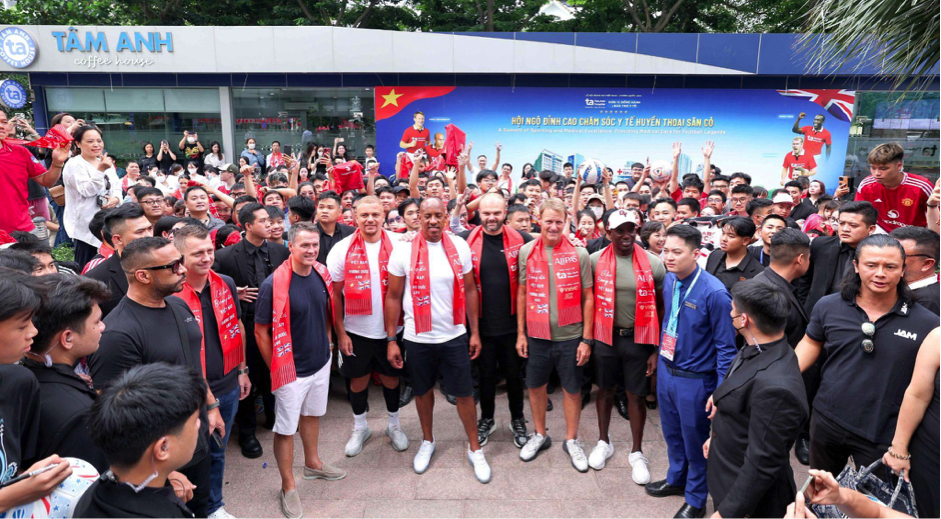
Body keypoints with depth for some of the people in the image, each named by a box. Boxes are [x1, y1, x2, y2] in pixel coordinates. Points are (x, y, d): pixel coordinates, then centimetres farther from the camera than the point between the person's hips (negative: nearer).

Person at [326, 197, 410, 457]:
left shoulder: (398, 244, -6)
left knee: (391, 377, 14)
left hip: (390, 328, 0)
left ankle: (394, 425, 37)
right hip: (356, 330, 0)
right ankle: (360, 427, 36)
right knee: (358, 379, 13)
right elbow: (334, 294, -2)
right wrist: (340, 332, -4)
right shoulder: (342, 249, -6)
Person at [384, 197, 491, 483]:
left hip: (454, 336, 0)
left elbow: (470, 290, 4)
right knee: (423, 390, 17)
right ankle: (427, 441, 40)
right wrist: (391, 340, -3)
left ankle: (475, 448, 27)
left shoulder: (459, 246, -3)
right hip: (417, 338, 0)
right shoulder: (404, 250, -7)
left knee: (464, 393, 7)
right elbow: (393, 296, -2)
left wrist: (474, 332, 3)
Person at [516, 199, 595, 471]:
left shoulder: (579, 254, -7)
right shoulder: (526, 252, -1)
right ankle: (540, 435, 36)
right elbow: (522, 293, 5)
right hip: (536, 335, 2)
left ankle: (571, 440, 31)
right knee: (535, 386, 14)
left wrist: (586, 339, -5)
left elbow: (587, 298, -3)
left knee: (572, 389, 10)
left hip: (570, 336, -2)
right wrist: (520, 333, 4)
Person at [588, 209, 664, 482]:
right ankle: (604, 442, 37)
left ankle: (637, 452, 27)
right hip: (605, 336, 1)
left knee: (636, 395, 8)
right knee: (605, 390, 16)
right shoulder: (596, 260, -6)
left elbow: (661, 309, -2)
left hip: (638, 338, -1)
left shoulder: (653, 263, -7)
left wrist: (657, 348, -4)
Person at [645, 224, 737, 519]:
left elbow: (726, 347, -17)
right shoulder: (668, 280, -4)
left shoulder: (714, 293, -24)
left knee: (694, 440, 13)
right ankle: (676, 479, 48)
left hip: (694, 380, -6)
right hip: (666, 370, 6)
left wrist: (720, 391, -17)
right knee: (672, 433, 24)